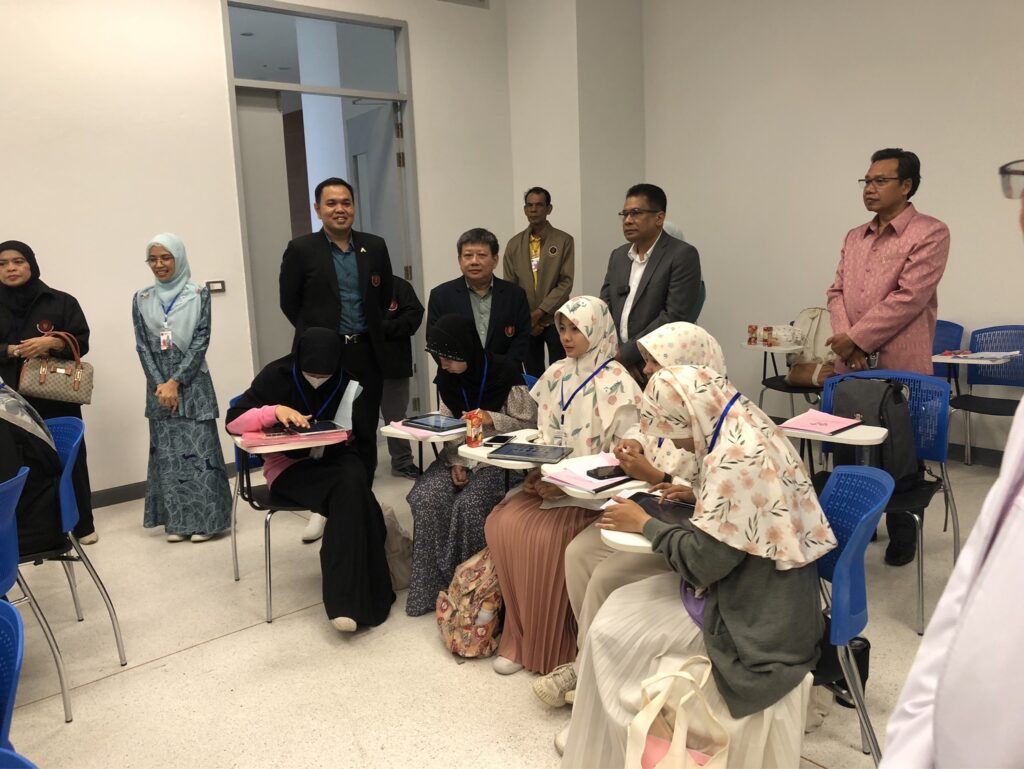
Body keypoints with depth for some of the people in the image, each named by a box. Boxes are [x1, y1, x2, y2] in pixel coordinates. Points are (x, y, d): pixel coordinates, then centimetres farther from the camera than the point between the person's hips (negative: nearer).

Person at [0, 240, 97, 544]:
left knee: (69, 459, 1)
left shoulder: (61, 302, 3)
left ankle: (82, 526, 14)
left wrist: (53, 343, -16)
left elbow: (82, 342, 1)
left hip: (58, 399, -1)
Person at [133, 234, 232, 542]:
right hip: (159, 385, 3)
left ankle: (204, 519, 4)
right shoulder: (141, 299, 8)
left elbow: (201, 341, -6)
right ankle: (177, 521, 13)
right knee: (167, 452, 6)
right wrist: (160, 384, -8)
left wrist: (176, 382, -12)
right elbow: (142, 346, 4)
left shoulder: (199, 294, -1)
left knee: (199, 448, -4)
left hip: (193, 383, -3)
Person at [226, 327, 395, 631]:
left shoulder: (349, 382, -1)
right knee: (352, 496, -32)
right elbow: (233, 421, -9)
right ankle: (358, 597, -26)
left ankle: (346, 600, -31)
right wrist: (275, 410, -25)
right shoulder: (277, 375, -6)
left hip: (335, 457, 2)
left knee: (351, 483, -35)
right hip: (289, 464, -2)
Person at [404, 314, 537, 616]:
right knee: (425, 497, -21)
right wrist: (455, 462, -10)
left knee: (469, 504, -30)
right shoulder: (447, 378, 4)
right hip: (460, 454, 5)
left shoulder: (504, 373, -13)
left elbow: (528, 422, -7)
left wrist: (491, 419, -21)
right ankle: (431, 586, -10)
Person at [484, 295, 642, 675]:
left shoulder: (617, 384, -11)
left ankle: (547, 646, -5)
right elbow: (546, 438, 13)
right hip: (552, 482, 6)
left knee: (544, 535, -28)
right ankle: (521, 636, -1)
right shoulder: (556, 375, 9)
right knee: (501, 523, -16)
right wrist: (537, 471, -7)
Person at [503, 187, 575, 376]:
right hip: (525, 322, 3)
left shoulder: (564, 240, -2)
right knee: (533, 377, 10)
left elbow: (566, 282, -9)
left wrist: (540, 312, -15)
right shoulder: (514, 244, 7)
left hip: (555, 320, -2)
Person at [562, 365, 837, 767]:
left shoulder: (737, 457, -28)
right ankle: (602, 732, 23)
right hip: (765, 594, 9)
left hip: (750, 617, -9)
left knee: (610, 632, 0)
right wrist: (701, 496, 8)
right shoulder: (752, 428, 2)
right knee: (620, 607, 10)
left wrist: (644, 523, -11)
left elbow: (704, 562, -24)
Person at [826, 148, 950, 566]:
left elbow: (909, 297, -15)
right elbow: (837, 291, 11)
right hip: (852, 367, 6)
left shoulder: (930, 233, -5)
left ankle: (902, 534, 23)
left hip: (900, 367, -5)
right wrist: (843, 336, -7)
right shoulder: (854, 237, 15)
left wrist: (856, 337, -14)